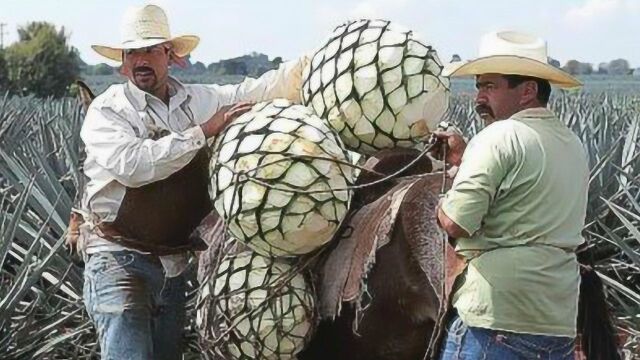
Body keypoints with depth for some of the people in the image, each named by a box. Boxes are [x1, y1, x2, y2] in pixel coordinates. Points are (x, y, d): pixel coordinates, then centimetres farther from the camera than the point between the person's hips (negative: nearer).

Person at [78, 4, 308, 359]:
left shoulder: (200, 100, 5)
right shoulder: (106, 110, -9)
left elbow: (263, 89, 5)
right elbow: (131, 164, -25)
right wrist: (202, 131, -21)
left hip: (176, 261, 6)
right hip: (119, 259, -5)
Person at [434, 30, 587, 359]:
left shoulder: (500, 136, -12)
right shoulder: (573, 145, 14)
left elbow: (456, 223, -19)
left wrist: (441, 204, 2)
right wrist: (466, 158, 15)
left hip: (495, 320, -8)